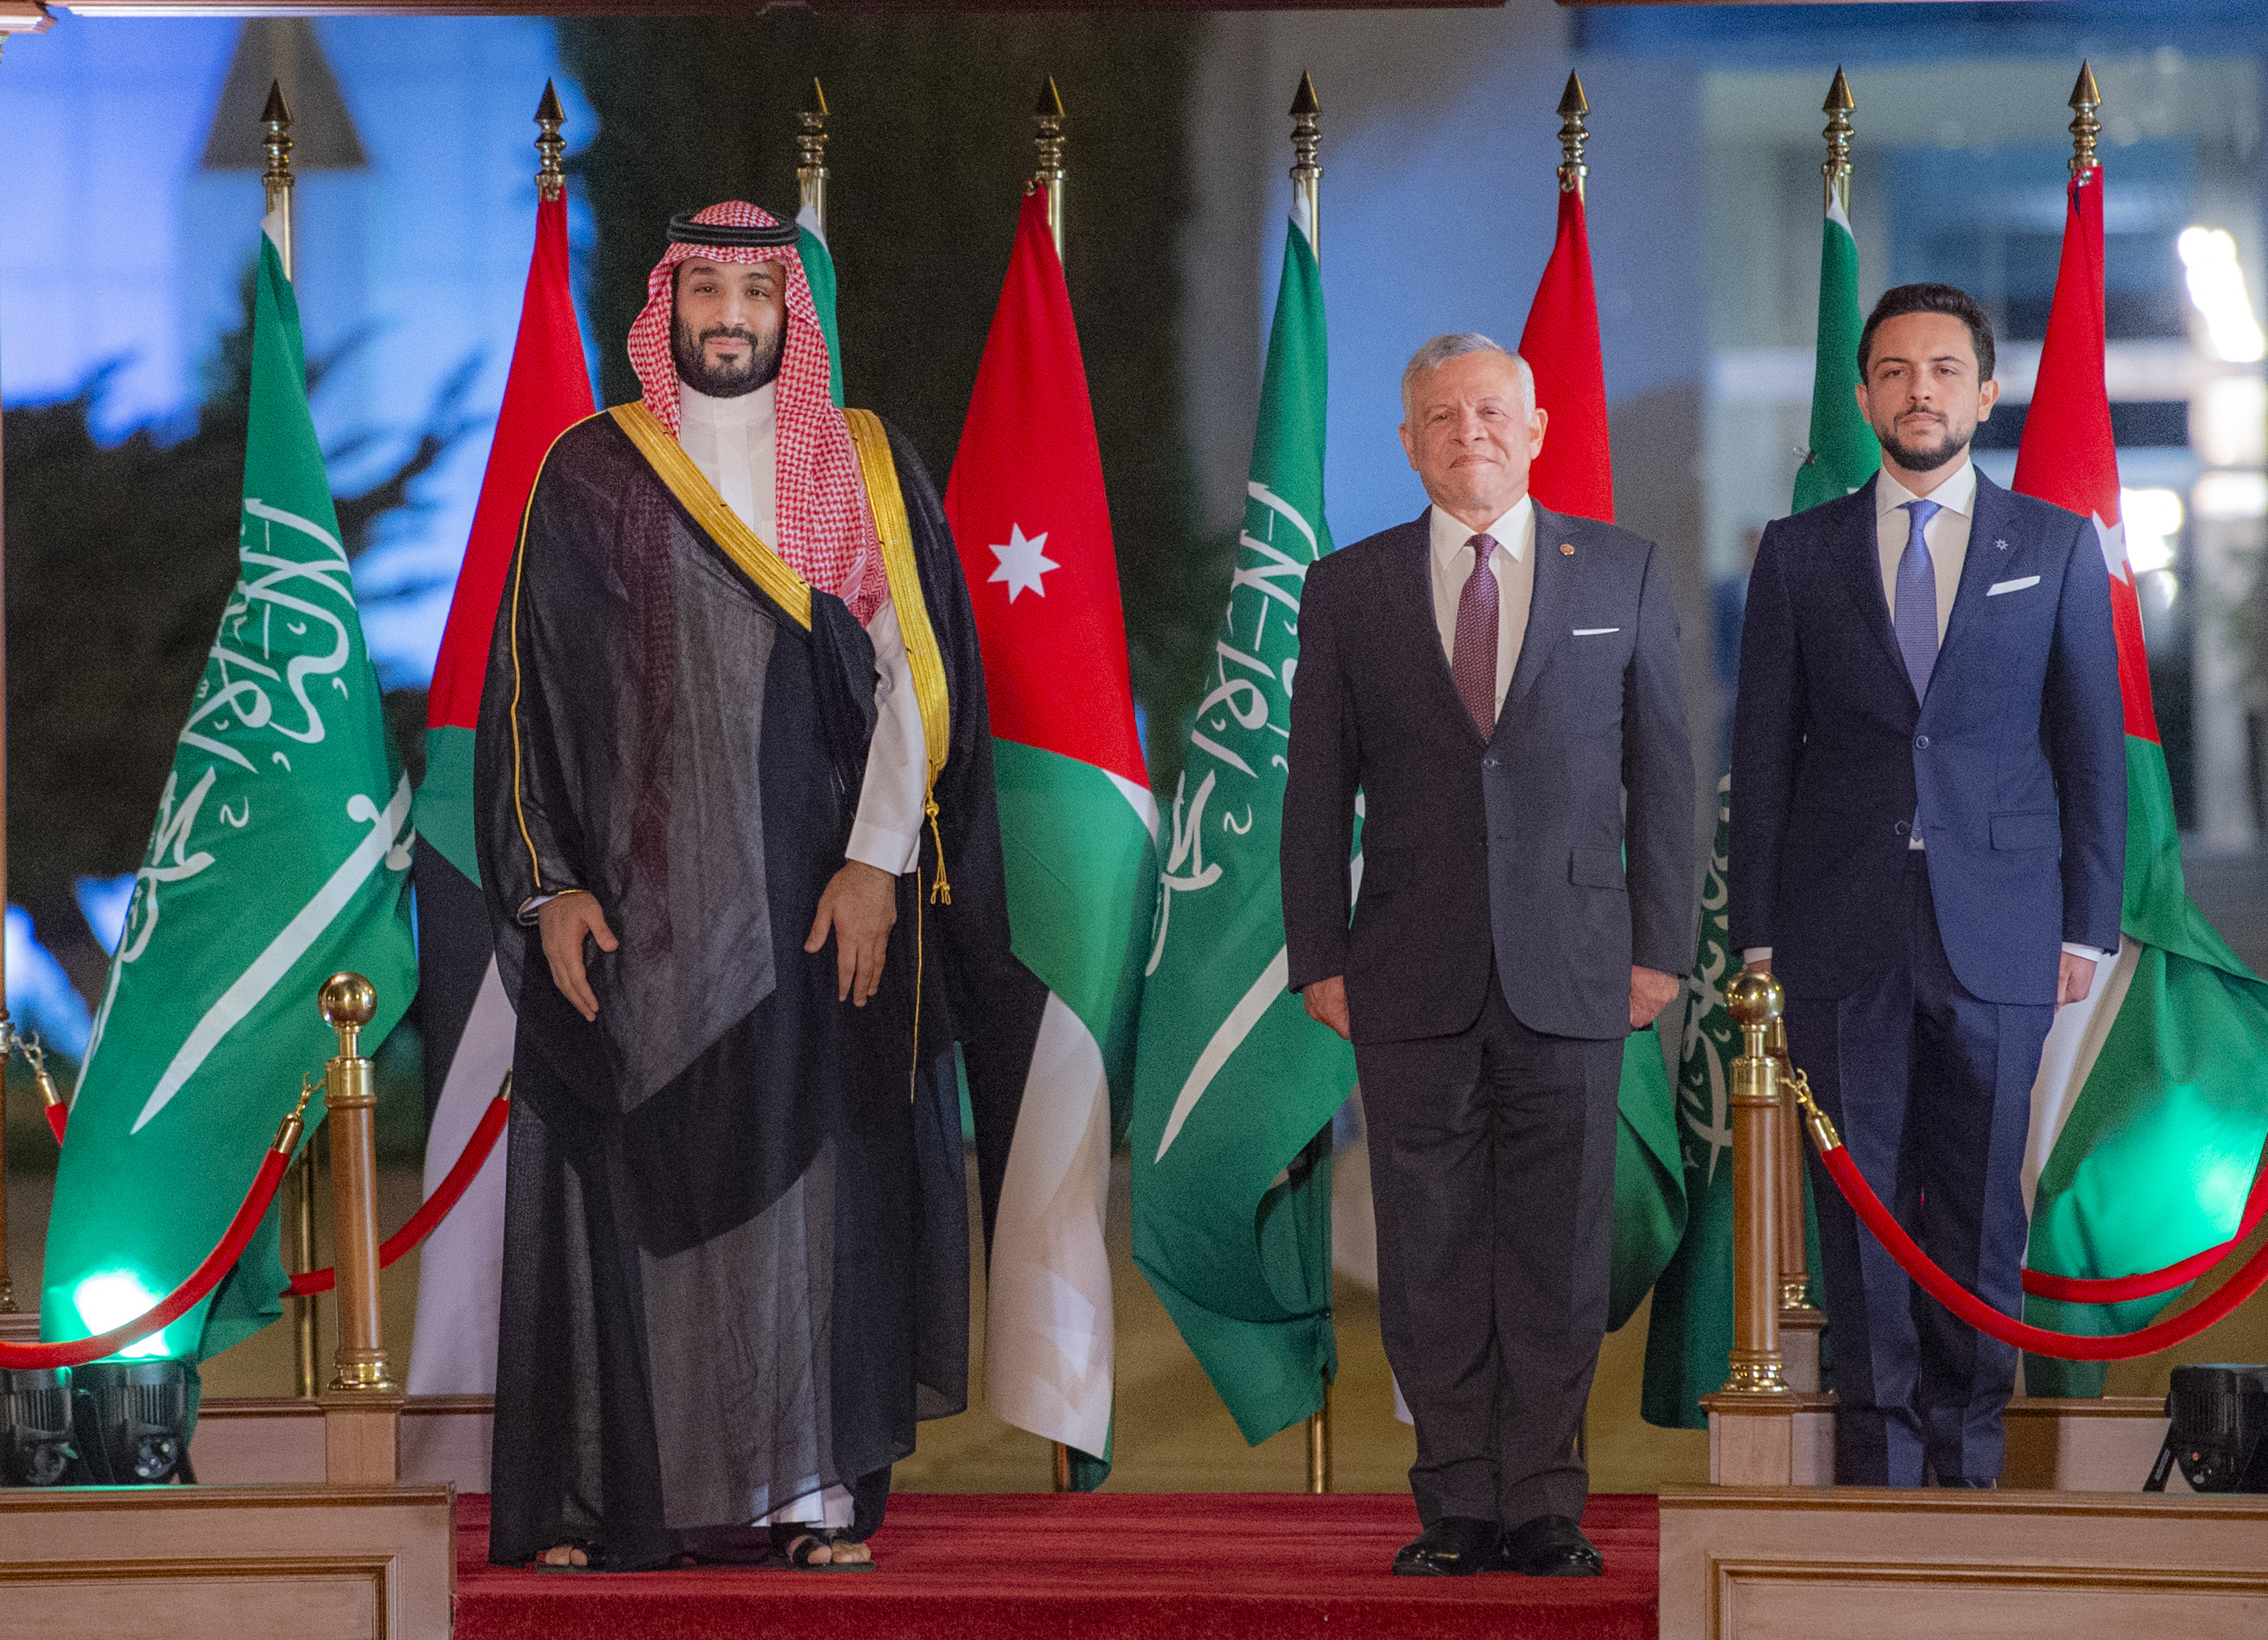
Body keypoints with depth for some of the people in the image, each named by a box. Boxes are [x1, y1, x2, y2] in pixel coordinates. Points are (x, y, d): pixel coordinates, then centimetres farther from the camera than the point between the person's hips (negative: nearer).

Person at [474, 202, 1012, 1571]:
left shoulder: (868, 473, 6)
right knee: (630, 1184, -1)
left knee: (817, 1174, -1)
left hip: (817, 899, 0)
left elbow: (914, 676, 1)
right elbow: (531, 689, 4)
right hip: (637, 895, 0)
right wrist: (550, 885, -4)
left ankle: (818, 1488, 3)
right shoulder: (593, 477, 5)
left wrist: (877, 862, -10)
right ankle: (603, 1497, 1)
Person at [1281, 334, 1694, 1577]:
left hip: (1569, 968, 0)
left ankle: (1543, 1508, 6)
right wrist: (1319, 960, 1)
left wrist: (1660, 945, 1)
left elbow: (1661, 768, 8)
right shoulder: (1348, 590, 8)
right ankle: (1457, 1508, 7)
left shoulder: (1622, 574, 8)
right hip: (1413, 982, 0)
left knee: (1558, 1251, 0)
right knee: (1431, 1255, 1)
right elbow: (1317, 790, 8)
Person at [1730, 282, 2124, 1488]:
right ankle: (1878, 1458, 6)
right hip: (1843, 935, 1)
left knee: (1980, 1203, 1)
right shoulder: (1800, 553, 9)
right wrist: (1759, 931, 1)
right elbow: (1763, 752, 8)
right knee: (1862, 1201, 1)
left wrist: (2089, 924, 1)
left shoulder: (2056, 547, 8)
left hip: (1997, 932, 0)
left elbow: (2092, 745, 7)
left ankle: (1967, 1454, 10)